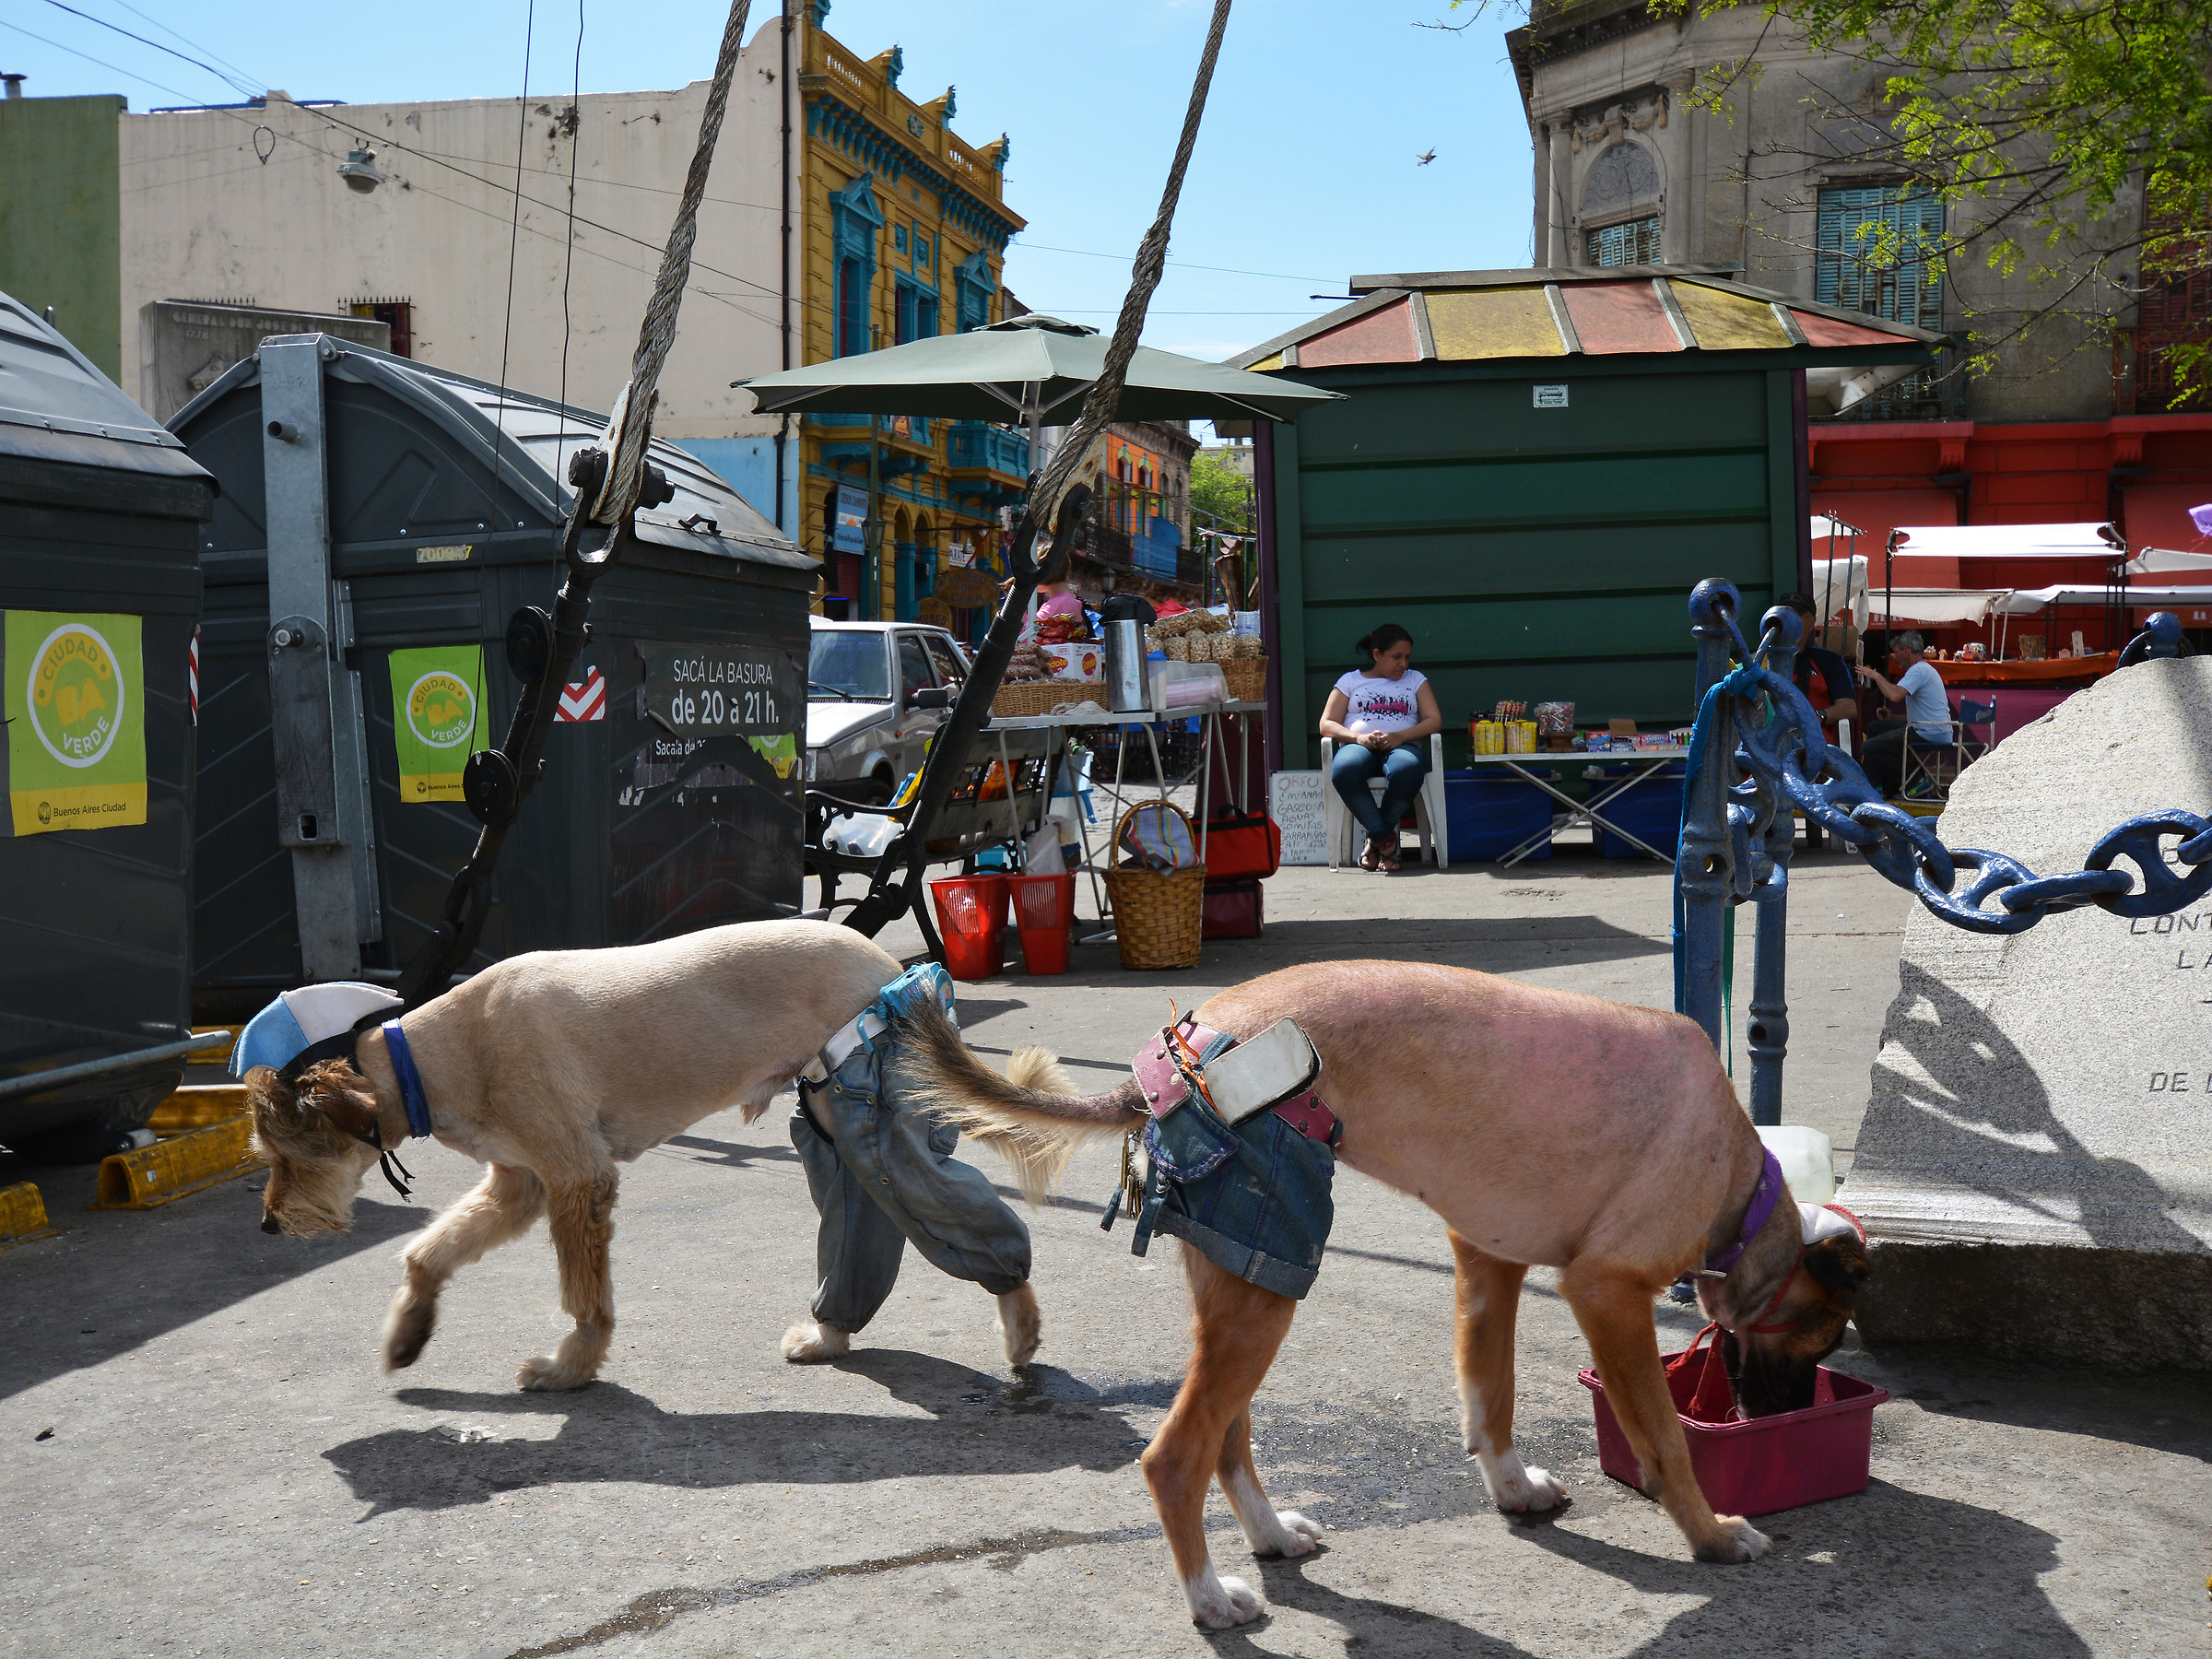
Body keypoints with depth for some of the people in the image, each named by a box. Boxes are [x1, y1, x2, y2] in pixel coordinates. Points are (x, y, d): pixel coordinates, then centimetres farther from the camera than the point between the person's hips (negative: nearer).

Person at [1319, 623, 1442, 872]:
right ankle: (1386, 839, -29)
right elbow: (1326, 724, 11)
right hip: (1359, 746, 0)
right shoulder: (1350, 681, 21)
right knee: (1344, 771, -40)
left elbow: (1435, 720, 10)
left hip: (1403, 746, 0)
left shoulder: (1416, 680, 24)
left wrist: (1400, 736, -9)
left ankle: (1377, 838, -21)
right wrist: (1359, 737, -9)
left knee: (1407, 770, -40)